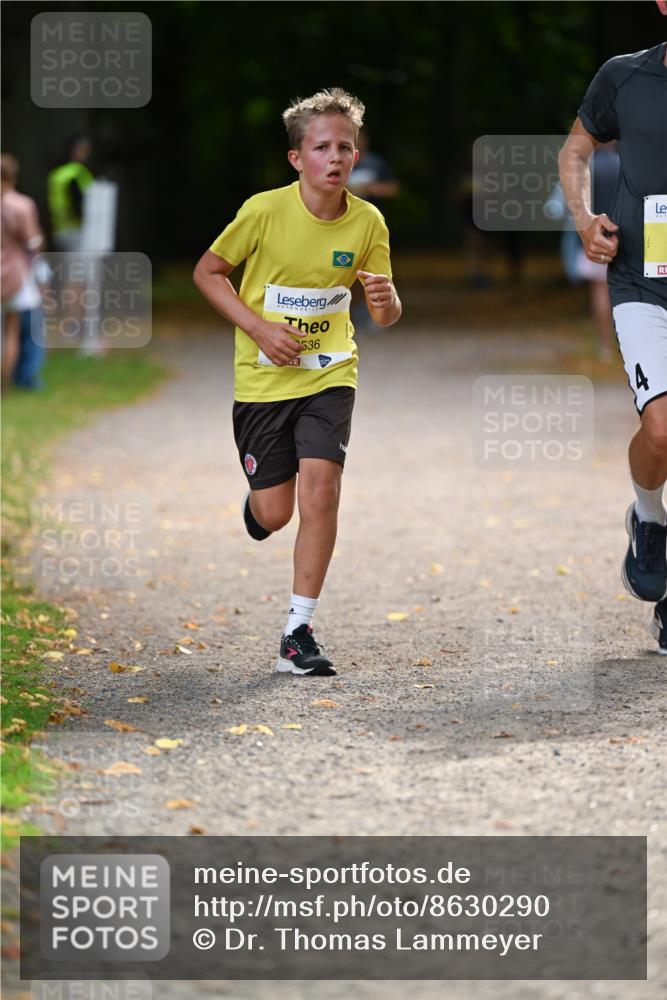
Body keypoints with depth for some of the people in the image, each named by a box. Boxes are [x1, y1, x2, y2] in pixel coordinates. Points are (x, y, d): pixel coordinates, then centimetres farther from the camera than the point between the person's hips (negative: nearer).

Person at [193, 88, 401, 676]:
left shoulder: (367, 222, -8)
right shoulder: (264, 211, -15)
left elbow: (386, 317, 1)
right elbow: (207, 272, -2)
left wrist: (386, 300, -24)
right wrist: (259, 327, -14)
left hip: (329, 374, 1)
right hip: (263, 378, -1)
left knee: (320, 485, -19)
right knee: (275, 513, 2)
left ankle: (299, 633, -10)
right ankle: (256, 504, 43)